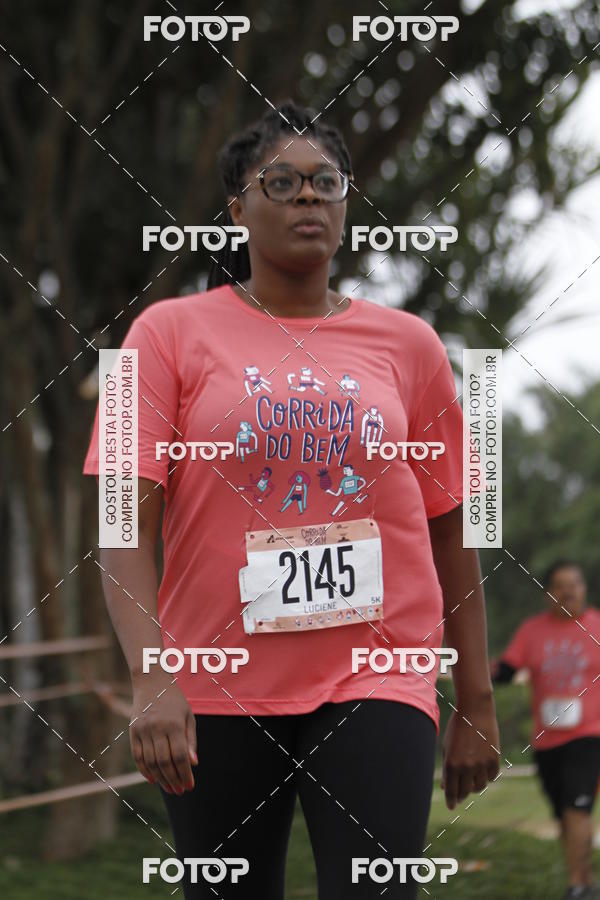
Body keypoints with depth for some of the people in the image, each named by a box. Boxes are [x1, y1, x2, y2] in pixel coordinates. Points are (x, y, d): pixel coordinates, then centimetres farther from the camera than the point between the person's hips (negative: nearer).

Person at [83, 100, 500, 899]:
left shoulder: (406, 344, 9)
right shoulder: (171, 332, 3)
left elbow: (449, 532, 13)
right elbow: (128, 524, -5)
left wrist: (476, 702, 10)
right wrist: (149, 676, -19)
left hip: (375, 680, 0)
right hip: (217, 689, 0)